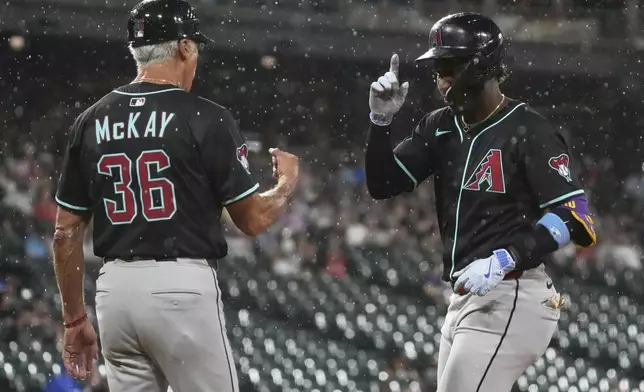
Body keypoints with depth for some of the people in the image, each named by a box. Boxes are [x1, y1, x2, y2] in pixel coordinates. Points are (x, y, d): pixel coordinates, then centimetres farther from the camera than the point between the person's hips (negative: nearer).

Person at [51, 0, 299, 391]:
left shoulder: (91, 122, 9)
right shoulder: (206, 119, -6)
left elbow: (66, 233, 10)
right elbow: (253, 219, -2)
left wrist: (75, 319, 18)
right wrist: (287, 183, 19)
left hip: (114, 289, 5)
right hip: (183, 286, -5)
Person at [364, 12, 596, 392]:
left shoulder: (528, 131, -12)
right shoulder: (440, 127, 11)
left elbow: (573, 216, -16)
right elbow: (382, 185, 10)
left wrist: (504, 260, -27)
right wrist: (382, 121, -5)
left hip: (510, 299, -9)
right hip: (465, 297, 9)